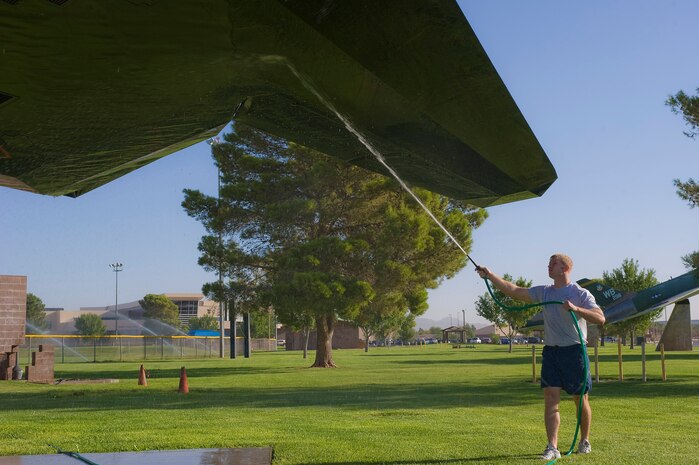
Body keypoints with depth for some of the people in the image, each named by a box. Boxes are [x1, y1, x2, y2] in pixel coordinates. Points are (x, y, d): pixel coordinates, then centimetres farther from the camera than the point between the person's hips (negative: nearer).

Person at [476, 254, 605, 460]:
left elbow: (600, 318, -15)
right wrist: (490, 276, 1)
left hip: (574, 350, -4)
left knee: (581, 400, 9)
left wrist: (576, 309, -28)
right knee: (551, 400, -4)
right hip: (550, 351, 4)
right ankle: (552, 447, -4)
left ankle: (585, 441, 28)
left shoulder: (580, 293, -5)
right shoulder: (544, 292, 9)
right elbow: (513, 290, 7)